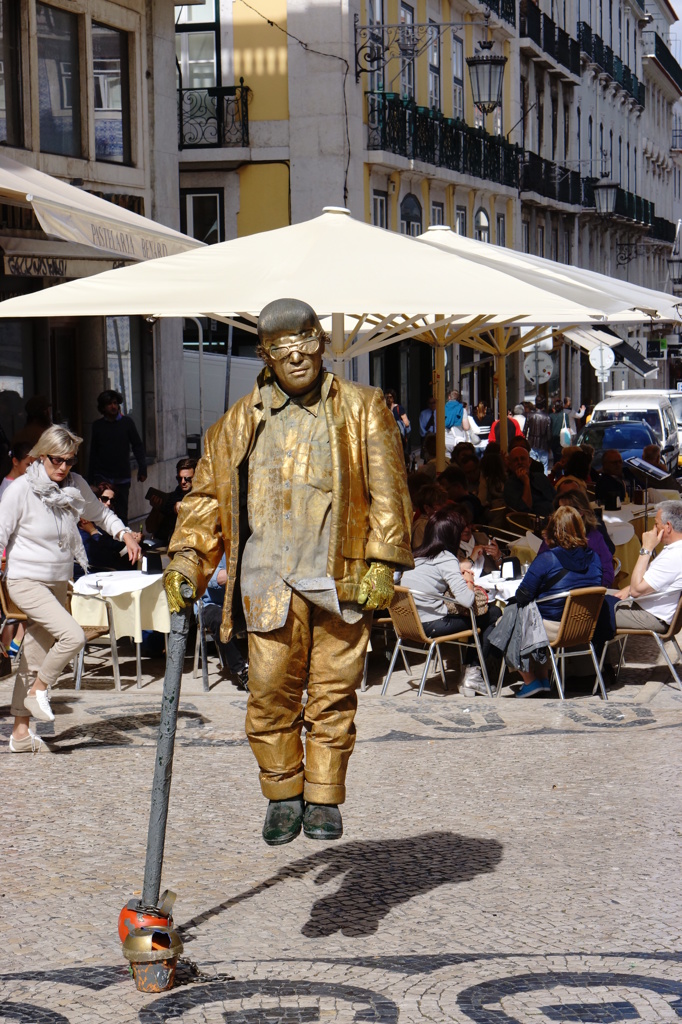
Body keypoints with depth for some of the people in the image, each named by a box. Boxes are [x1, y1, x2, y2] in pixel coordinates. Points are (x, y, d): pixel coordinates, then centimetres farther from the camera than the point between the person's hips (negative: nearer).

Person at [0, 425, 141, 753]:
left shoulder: (76, 486, 3)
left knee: (35, 657, 9)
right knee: (72, 635, -24)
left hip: (58, 583, 6)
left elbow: (100, 512, 22)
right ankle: (39, 690, -1)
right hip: (26, 581, -5)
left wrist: (124, 533, 7)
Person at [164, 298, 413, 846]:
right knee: (270, 691, -5)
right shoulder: (242, 420, 13)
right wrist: (187, 558, 5)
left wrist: (382, 562, -5)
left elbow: (387, 489, 4)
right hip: (270, 579, 1)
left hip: (342, 577, -1)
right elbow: (209, 492, 17)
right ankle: (283, 794, 13)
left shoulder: (362, 409, 8)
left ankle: (324, 798, 15)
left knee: (333, 694, 1)